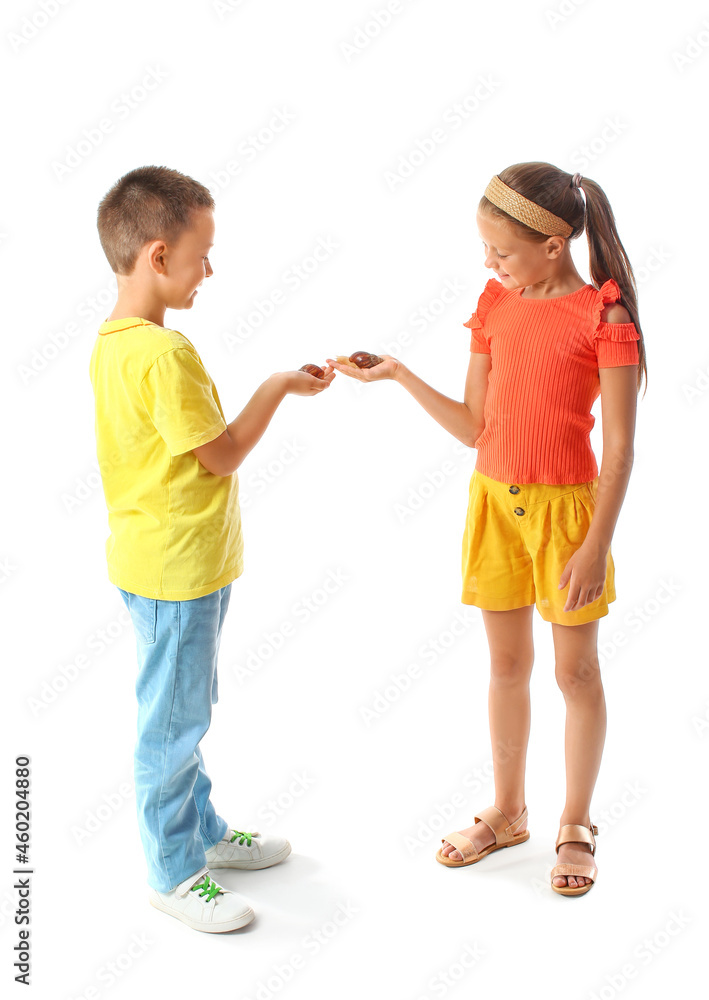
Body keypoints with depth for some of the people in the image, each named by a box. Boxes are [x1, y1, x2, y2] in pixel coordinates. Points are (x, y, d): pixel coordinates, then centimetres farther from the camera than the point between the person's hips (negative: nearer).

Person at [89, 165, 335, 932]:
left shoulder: (111, 342, 6)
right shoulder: (163, 353, -25)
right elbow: (221, 454, -20)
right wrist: (279, 386, -10)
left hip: (160, 559, 10)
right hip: (179, 568, -10)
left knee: (185, 712, 22)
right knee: (173, 721, 5)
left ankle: (204, 832, 40)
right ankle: (175, 873, 23)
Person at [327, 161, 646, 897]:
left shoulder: (604, 315, -12)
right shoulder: (495, 303, 3)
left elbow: (619, 448, -13)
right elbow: (474, 426, 5)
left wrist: (597, 547, -15)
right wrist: (398, 374, -3)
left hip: (566, 507, -5)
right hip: (494, 502, 5)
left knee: (575, 671, 9)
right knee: (506, 663, 15)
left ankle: (575, 826, 28)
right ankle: (507, 813, 33)